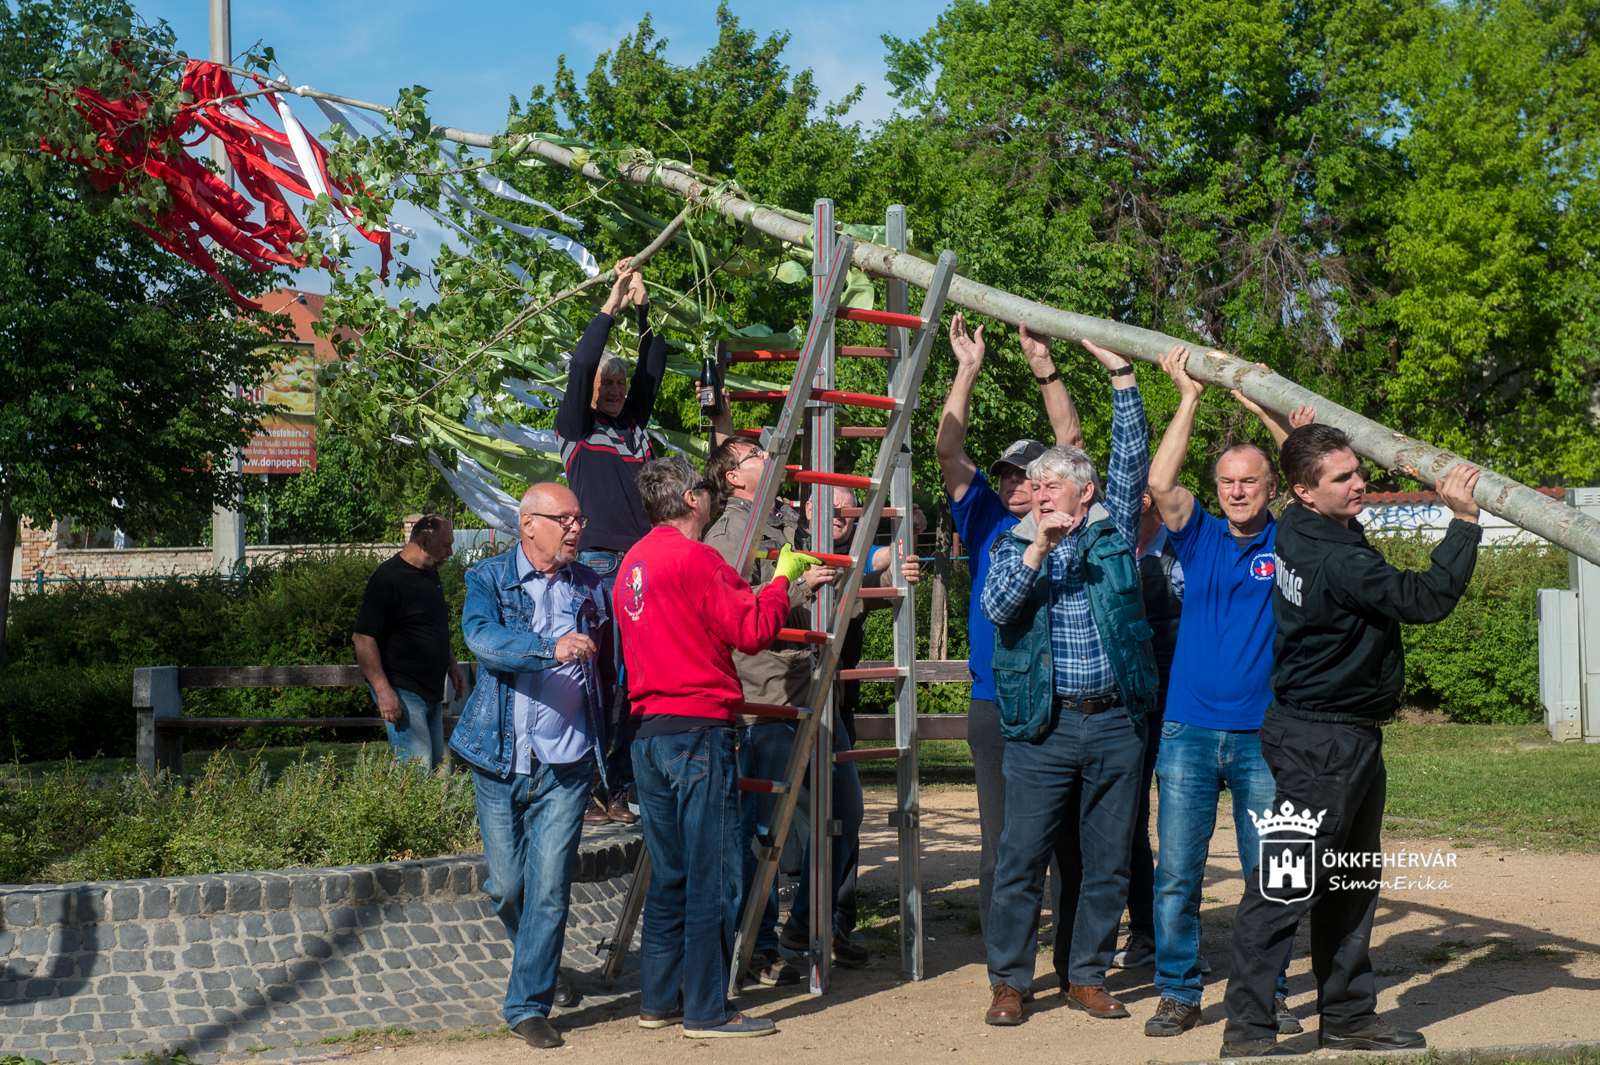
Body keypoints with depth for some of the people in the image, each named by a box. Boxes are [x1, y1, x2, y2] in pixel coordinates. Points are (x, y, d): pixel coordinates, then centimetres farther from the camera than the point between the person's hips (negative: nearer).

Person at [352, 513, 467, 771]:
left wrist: (452, 664, 21)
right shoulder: (388, 578, -16)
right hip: (402, 693, -9)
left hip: (432, 692, 9)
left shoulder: (431, 574, 13)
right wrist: (383, 690, -23)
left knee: (436, 766, 11)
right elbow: (362, 638, -19)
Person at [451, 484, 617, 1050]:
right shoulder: (489, 579, 1)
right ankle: (538, 962, 36)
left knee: (550, 887, -6)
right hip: (500, 760, 0)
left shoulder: (591, 586, 8)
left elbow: (607, 671, 17)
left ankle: (529, 1004, 3)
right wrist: (552, 648, -35)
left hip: (567, 761, 1)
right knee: (507, 885, 8)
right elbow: (483, 637, -20)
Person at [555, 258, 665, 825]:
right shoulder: (575, 428, 5)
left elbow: (652, 367, 16)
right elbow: (580, 365, -7)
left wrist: (644, 306, 10)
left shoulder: (635, 425, 19)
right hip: (596, 566, -6)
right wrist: (613, 304, -5)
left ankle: (618, 789, 10)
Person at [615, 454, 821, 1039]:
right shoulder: (695, 558, -12)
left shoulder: (633, 562, 14)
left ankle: (659, 1000, 20)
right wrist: (782, 579, 1)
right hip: (699, 728, -9)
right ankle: (707, 1011, 1)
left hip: (648, 730, 9)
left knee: (669, 875, 15)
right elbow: (752, 633, -14)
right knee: (713, 877, -2)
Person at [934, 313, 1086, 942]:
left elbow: (1071, 440, 3)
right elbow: (948, 449, 5)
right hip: (996, 709, 1)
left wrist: (1043, 366, -3)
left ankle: (1077, 967, 12)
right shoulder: (987, 524, 11)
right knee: (1003, 847, 3)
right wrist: (969, 369, 1)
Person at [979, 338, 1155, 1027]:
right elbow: (997, 606, -7)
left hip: (1116, 723, 1)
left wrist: (1121, 374, -3)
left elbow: (1132, 460, 1)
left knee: (1107, 862, 7)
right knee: (1021, 859, -2)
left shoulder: (1113, 532, 9)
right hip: (1043, 725, -1)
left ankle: (1087, 977, 19)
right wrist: (1039, 546, -18)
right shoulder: (1013, 545, 9)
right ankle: (1009, 981, 9)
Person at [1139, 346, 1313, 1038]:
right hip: (1188, 729, 1)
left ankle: (1269, 993, 16)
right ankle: (1179, 993, 10)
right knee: (1176, 875, 0)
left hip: (1263, 734, 0)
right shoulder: (1200, 540, 8)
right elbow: (1159, 482, -5)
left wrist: (1263, 410, -11)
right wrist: (1190, 396, -5)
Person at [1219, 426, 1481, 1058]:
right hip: (1322, 744, -11)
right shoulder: (1337, 562, -23)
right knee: (1284, 887, -6)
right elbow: (1427, 599, -22)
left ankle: (1348, 1017, 27)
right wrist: (1464, 520, -17)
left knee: (1351, 884, 17)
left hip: (1352, 738, 11)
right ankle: (1247, 1028, -1)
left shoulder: (1298, 531, 5)